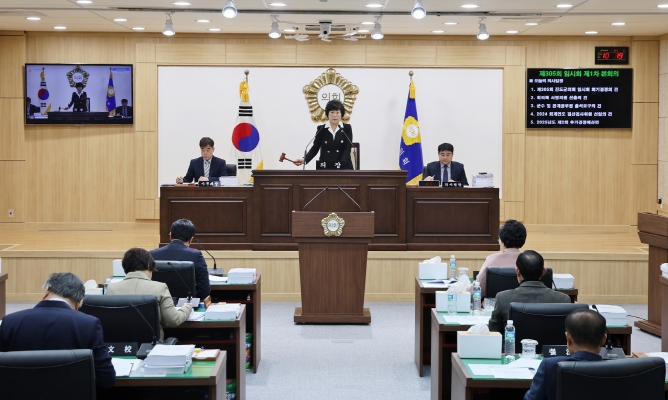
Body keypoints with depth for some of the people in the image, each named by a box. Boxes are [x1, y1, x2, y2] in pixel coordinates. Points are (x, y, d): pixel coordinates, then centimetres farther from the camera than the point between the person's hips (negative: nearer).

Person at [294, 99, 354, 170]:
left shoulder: (347, 128, 5)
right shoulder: (321, 129, 8)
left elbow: (348, 148, -4)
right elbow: (315, 148, 6)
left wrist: (341, 164, -20)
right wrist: (304, 160, -11)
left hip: (343, 167, -1)